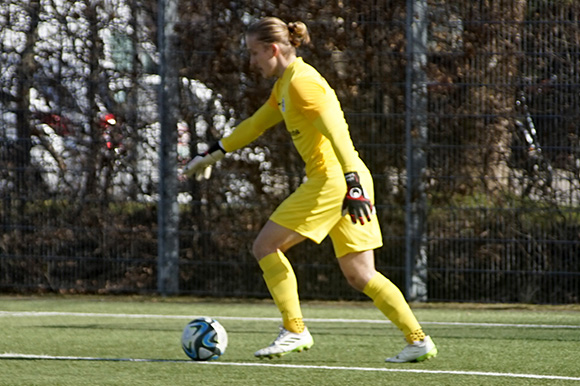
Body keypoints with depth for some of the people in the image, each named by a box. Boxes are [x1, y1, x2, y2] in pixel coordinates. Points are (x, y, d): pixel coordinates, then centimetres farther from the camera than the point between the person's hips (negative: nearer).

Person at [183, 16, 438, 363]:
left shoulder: (301, 82, -12)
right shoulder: (285, 85, 19)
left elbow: (337, 133, -22)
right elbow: (256, 124, 33)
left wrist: (352, 185, -30)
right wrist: (213, 154, 36)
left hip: (332, 179, -10)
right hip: (342, 181, 10)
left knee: (266, 246, -2)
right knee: (360, 275, 8)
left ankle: (294, 330, -2)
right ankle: (418, 339, 3)